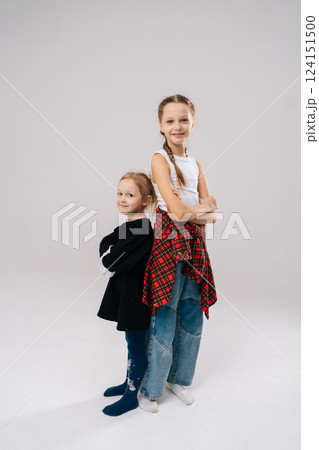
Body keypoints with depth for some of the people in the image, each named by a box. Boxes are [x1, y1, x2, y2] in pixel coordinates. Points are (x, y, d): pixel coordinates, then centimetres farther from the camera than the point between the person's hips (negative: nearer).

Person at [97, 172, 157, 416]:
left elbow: (114, 263, -26)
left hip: (136, 297, -9)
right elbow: (105, 244, 6)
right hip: (126, 293, 9)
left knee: (136, 347, 7)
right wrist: (111, 254, -12)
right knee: (133, 343, 23)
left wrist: (108, 260, -7)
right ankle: (129, 383, 41)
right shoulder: (129, 224, 8)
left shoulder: (141, 228, -23)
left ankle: (131, 397, 24)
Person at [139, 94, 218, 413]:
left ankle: (178, 378, 33)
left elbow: (210, 208, 7)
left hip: (193, 244, 6)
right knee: (165, 320, 0)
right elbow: (176, 209, -15)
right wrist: (203, 211, -1)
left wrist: (191, 211, -11)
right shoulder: (160, 159, -5)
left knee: (192, 317, 12)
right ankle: (150, 389, 21)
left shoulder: (195, 165, 14)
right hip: (168, 243, -6)